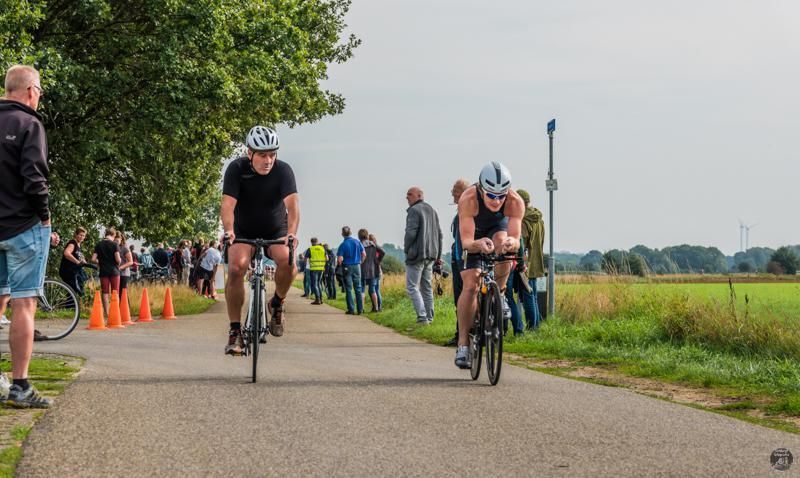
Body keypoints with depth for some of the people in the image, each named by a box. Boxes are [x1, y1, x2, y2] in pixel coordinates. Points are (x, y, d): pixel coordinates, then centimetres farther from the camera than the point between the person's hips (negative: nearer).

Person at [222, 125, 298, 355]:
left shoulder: (283, 170, -19)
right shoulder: (237, 169, -19)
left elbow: (292, 204, -31)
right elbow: (228, 204, -28)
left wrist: (291, 233, -49)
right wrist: (228, 231, -47)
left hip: (276, 232, 0)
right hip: (244, 232, 0)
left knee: (287, 261, -29)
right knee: (236, 268, -25)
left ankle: (277, 304, 1)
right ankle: (235, 331, -16)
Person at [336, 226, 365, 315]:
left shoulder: (343, 245, -10)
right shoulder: (357, 242, -1)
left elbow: (340, 259, -15)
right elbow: (364, 255, 0)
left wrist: (340, 264, 6)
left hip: (347, 267, -3)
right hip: (357, 266, 3)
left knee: (348, 289, 4)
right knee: (358, 288, 8)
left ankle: (351, 309, 2)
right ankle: (360, 309, 7)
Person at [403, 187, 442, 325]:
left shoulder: (414, 210, -11)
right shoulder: (432, 210, 16)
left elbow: (411, 232, -19)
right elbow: (439, 233, 18)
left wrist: (406, 249, -3)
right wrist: (438, 255, 20)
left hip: (417, 254, -8)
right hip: (431, 255, 8)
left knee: (412, 287, -5)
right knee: (427, 286, 13)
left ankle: (422, 317, -15)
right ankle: (429, 317, 12)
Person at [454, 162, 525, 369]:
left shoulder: (515, 202, -35)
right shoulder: (468, 200, -39)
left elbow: (516, 239, -38)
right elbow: (466, 241, -42)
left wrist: (511, 242, -62)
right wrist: (478, 244, -64)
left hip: (498, 227, 1)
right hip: (474, 234, -1)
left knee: (503, 243, -35)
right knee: (470, 284, -14)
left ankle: (498, 293, -9)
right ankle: (463, 343, -6)